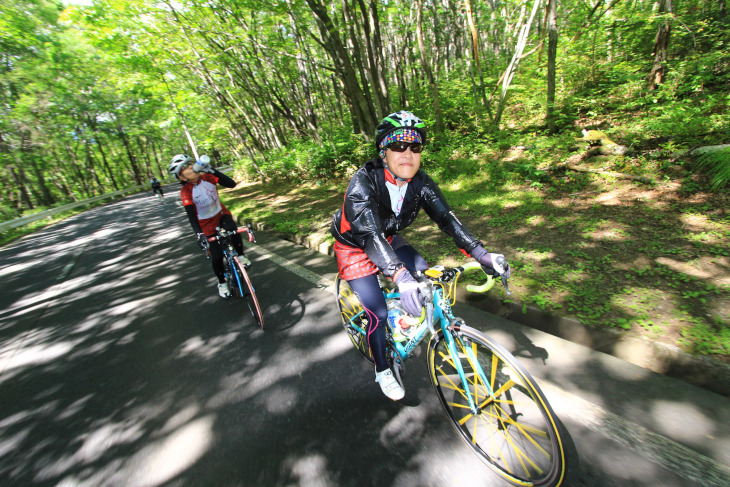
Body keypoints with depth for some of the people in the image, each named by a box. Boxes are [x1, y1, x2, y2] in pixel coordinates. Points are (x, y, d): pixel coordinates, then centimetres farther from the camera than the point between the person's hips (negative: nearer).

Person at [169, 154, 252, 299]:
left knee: (233, 230, -34)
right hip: (206, 224, -1)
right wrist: (199, 234, -43)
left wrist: (212, 171, -34)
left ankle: (241, 256, -7)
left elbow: (232, 184, -25)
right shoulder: (186, 192, -19)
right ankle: (222, 282, 23)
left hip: (222, 213, 1)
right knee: (216, 256, -4)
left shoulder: (208, 177, -14)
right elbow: (191, 216, -28)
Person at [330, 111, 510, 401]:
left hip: (388, 239, 5)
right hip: (354, 246, -5)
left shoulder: (420, 182, -15)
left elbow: (446, 218, -21)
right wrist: (400, 276, -58)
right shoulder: (364, 182, -32)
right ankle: (382, 371, 20)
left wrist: (483, 255, -33)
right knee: (378, 313, -7)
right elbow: (369, 235, -44)